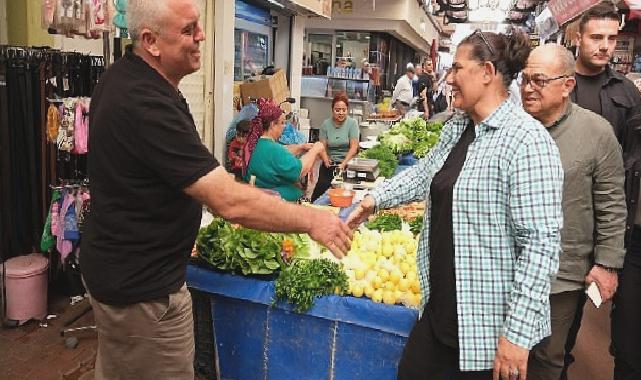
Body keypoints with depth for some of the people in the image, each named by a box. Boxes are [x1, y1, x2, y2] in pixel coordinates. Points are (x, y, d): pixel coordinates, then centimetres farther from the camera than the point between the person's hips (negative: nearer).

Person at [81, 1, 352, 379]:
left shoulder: (123, 76, 3)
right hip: (143, 287, -10)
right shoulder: (146, 105, -30)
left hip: (115, 267, 10)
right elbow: (230, 203, -33)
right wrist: (311, 220, -22)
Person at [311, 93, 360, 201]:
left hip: (347, 164, -2)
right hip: (329, 165, 2)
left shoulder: (352, 123, -1)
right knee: (321, 188, -13)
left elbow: (354, 147, -8)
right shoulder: (325, 124, 5)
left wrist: (343, 164, -20)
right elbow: (322, 147, 1)